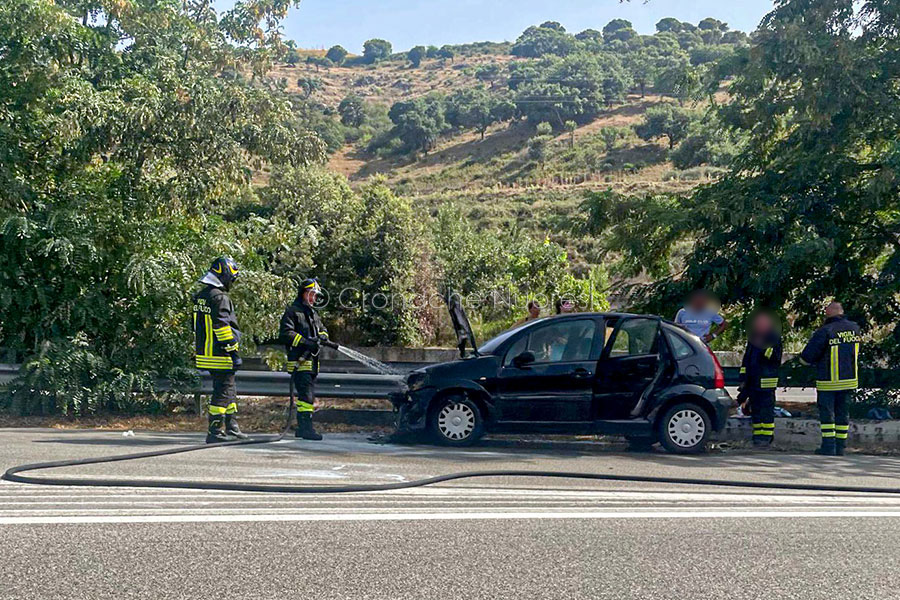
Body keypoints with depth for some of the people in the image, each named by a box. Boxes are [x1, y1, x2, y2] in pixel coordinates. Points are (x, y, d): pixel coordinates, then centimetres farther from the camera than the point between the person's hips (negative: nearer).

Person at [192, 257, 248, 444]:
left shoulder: (200, 296, 14)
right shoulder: (219, 297, -17)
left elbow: (197, 326, 20)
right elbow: (223, 327, -21)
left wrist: (197, 352, 25)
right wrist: (234, 353, -17)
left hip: (204, 354, 10)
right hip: (220, 356, -10)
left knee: (229, 389, 19)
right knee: (223, 391, -3)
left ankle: (231, 425, 28)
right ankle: (214, 432, -1)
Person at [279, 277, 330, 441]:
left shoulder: (313, 313, 24)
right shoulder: (292, 311, -3)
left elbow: (322, 330, 25)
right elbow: (285, 334, -14)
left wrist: (321, 336, 0)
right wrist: (305, 341, -21)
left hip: (312, 362, 9)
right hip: (299, 361, -9)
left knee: (309, 396, 11)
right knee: (306, 395, -16)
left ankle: (302, 428, 18)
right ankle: (307, 428, -17)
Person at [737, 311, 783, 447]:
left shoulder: (774, 338, -3)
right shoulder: (752, 338, 15)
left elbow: (776, 357, -12)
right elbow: (746, 359, 20)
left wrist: (765, 349, -25)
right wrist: (743, 378, 17)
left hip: (767, 381, -6)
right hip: (752, 379, 6)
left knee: (767, 409, -5)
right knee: (755, 409, 9)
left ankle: (767, 436, -1)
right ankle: (757, 434, 16)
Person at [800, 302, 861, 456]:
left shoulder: (825, 331, -16)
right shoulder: (854, 328, 2)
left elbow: (806, 357, -14)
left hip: (828, 381, -5)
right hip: (849, 378, 5)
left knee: (827, 413, 3)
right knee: (843, 413, 11)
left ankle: (828, 446, 0)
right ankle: (840, 447, 13)